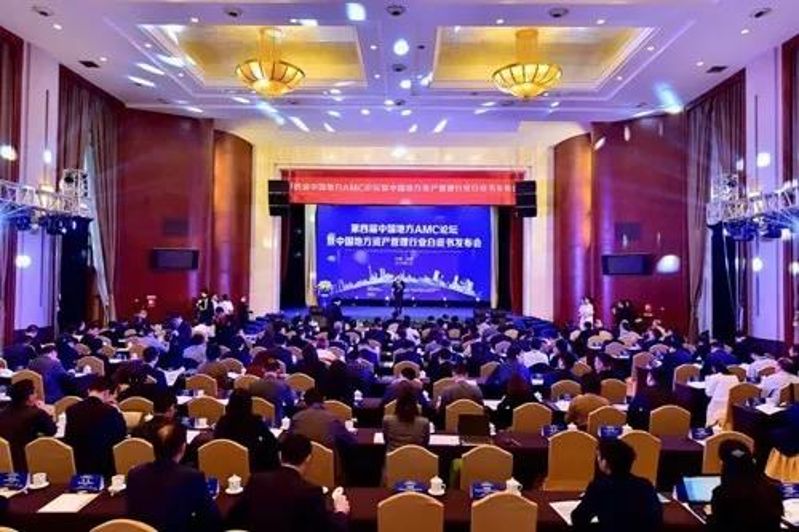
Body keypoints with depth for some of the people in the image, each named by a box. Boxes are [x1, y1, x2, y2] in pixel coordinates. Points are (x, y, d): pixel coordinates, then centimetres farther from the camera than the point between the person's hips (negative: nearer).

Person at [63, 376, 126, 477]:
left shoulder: (72, 410, -5)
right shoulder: (109, 410, -18)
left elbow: (68, 440, 7)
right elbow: (121, 435, -3)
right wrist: (117, 413, 6)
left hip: (79, 465, 5)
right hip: (103, 464, -4)